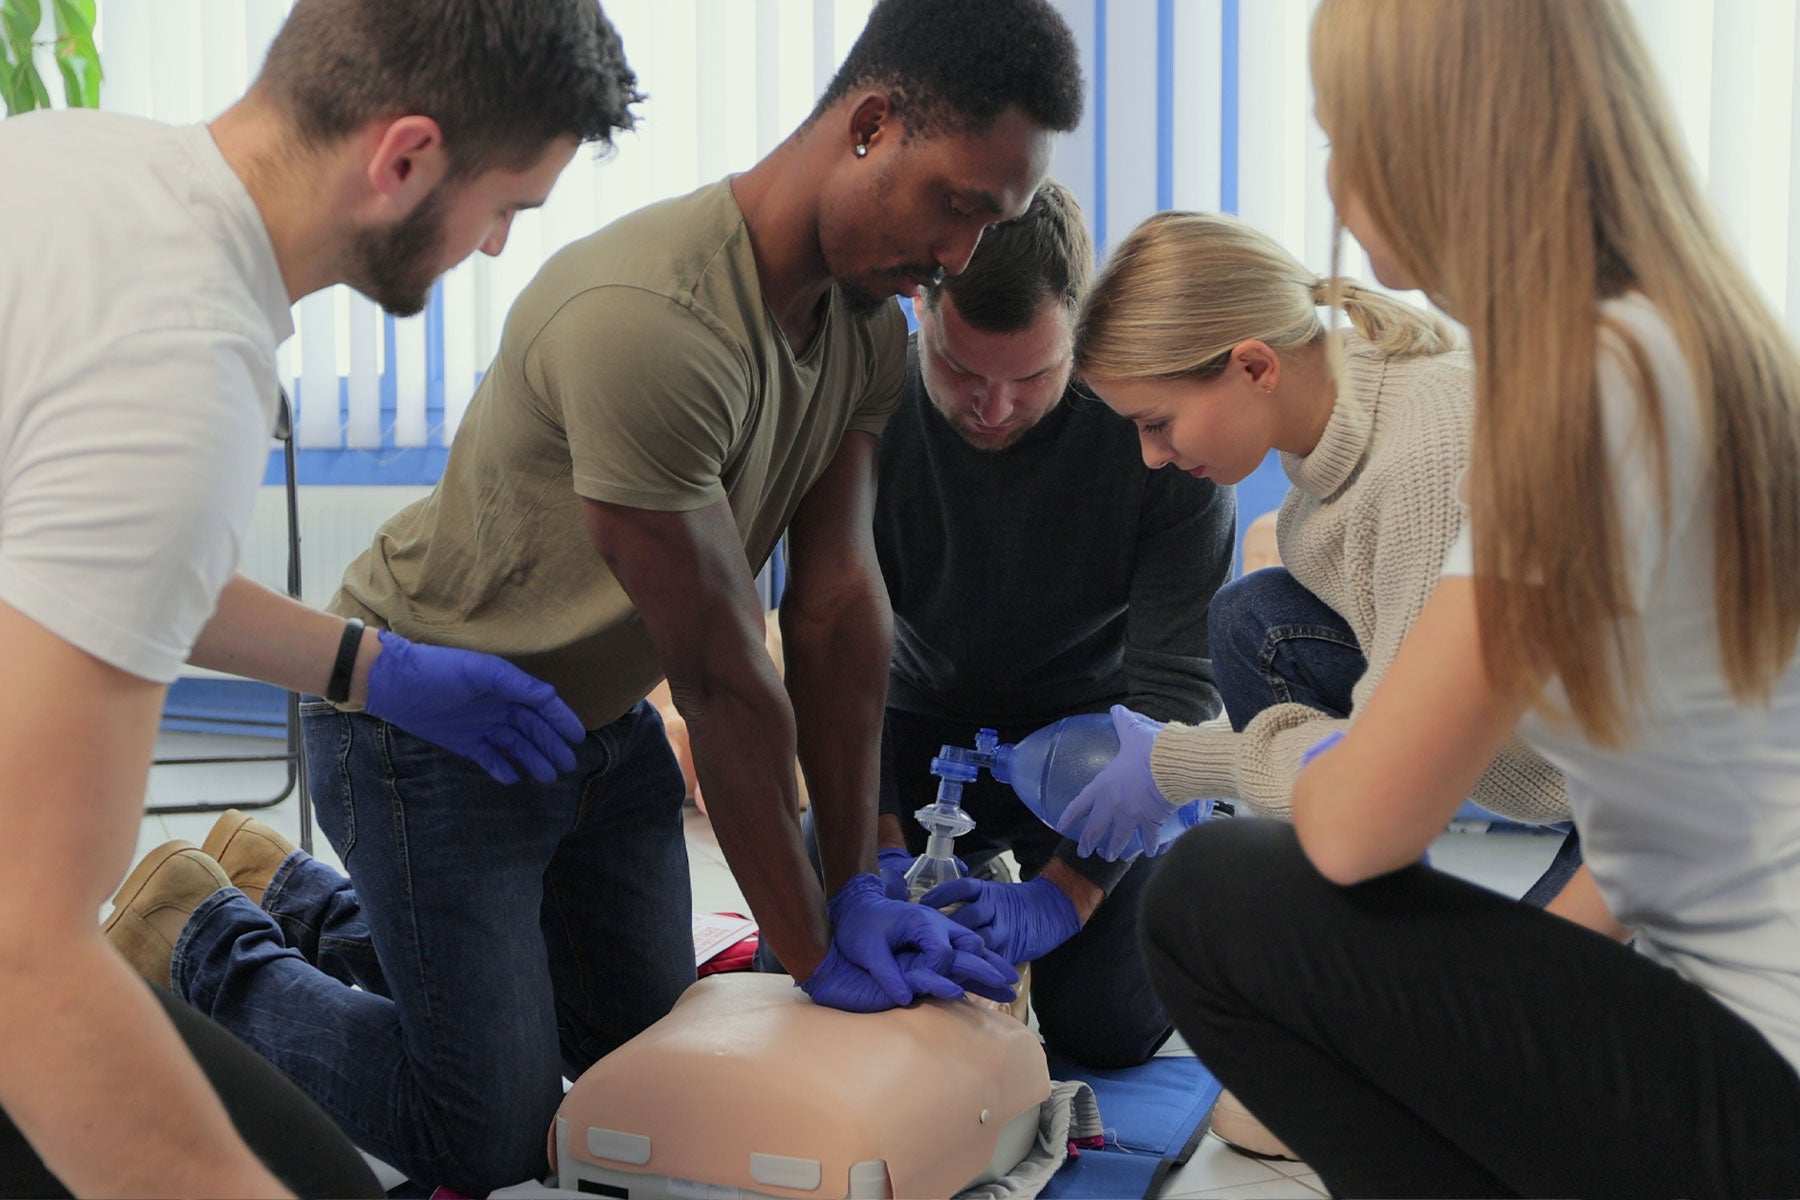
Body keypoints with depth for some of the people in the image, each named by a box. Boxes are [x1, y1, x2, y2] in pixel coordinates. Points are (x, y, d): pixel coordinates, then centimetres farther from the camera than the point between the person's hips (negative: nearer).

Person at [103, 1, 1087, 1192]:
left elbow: (838, 603, -8)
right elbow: (725, 675, -29)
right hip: (434, 722, -8)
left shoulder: (871, 328, -6)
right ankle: (226, 963, 21)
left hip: (601, 719, 9)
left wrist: (862, 888, -9)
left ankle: (329, 914, 35)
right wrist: (814, 952, -20)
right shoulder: (651, 320, -35)